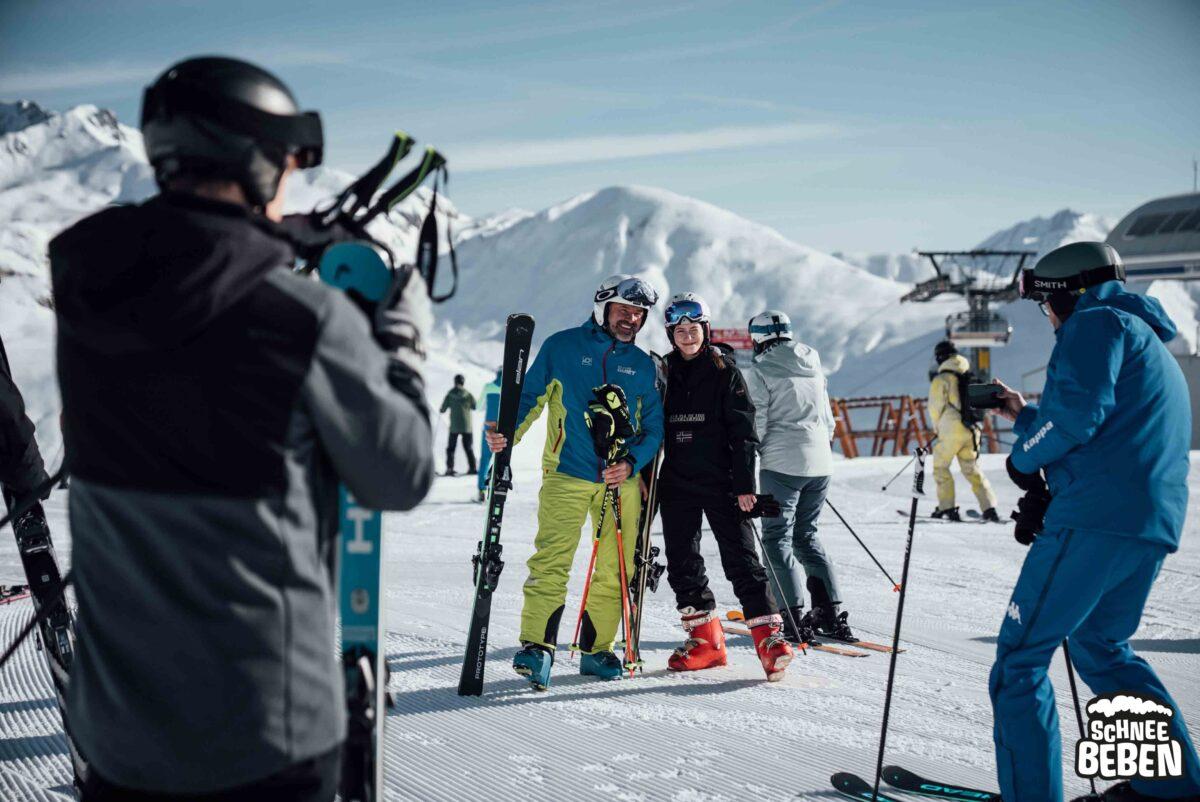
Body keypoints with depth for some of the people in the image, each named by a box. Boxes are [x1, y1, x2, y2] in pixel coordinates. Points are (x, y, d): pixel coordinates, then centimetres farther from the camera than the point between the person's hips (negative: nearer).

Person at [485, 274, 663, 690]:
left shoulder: (642, 364, 12)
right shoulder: (561, 347, 4)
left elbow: (654, 426, 11)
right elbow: (529, 395, 6)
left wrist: (632, 462, -7)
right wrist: (506, 432, -12)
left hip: (622, 480, 4)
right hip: (567, 475, -3)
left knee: (614, 569, 6)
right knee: (552, 561, -14)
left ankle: (596, 649, 19)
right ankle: (537, 646, -11)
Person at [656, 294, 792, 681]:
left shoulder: (725, 372, -1)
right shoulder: (663, 374, 9)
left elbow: (743, 431, -4)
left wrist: (745, 484, -11)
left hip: (721, 482, -4)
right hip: (676, 484, 4)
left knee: (741, 558, -8)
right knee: (682, 562, 6)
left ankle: (769, 636, -5)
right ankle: (705, 638, 17)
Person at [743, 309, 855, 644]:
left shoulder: (760, 370, -6)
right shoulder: (813, 367, 14)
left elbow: (756, 423, -9)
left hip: (782, 463, -7)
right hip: (820, 463, 7)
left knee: (777, 538, 0)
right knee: (806, 535, 16)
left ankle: (794, 618, -6)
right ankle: (831, 612, 12)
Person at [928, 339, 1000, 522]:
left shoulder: (941, 379, -8)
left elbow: (935, 407, -6)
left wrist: (937, 426, 12)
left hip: (951, 431, -6)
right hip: (972, 430, 6)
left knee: (940, 467, 9)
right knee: (971, 468, 13)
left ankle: (947, 508, 3)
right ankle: (989, 508, 4)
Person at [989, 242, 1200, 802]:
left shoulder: (1098, 322, -1)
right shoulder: (1150, 346, 29)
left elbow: (1077, 413, -16)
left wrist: (1023, 460, -1)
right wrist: (1023, 415, 30)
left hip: (1097, 517, -10)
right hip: (1154, 526, 10)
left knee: (1019, 659, -6)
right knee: (1101, 648, 26)